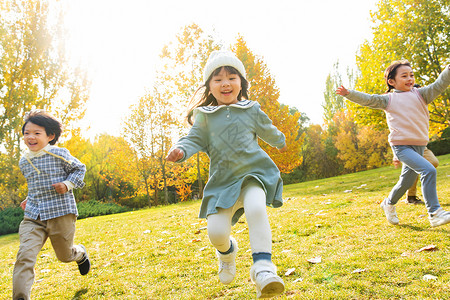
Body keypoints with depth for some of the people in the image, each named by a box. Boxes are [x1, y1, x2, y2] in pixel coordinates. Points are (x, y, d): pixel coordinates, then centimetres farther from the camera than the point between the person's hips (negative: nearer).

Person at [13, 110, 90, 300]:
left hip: (61, 213, -4)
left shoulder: (59, 154, -9)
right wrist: (29, 200, 14)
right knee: (25, 254, -15)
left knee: (64, 255, 13)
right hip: (33, 216, 4)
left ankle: (80, 254, 49)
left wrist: (68, 184, -13)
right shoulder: (23, 161, 9)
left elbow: (79, 169, 3)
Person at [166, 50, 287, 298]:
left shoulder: (252, 110, 9)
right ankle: (227, 250, 28)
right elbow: (195, 140, 3)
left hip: (253, 174, 0)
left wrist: (280, 142, 44)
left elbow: (267, 130, 27)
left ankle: (262, 266, -24)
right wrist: (181, 150, -20)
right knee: (216, 232, -10)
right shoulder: (205, 117, 5)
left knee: (256, 208, -32)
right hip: (222, 181, 1)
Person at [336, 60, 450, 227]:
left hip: (419, 146, 5)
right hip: (401, 146, -5)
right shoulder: (389, 99, 4)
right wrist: (349, 94, -13)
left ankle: (389, 204, 41)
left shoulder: (420, 94, 12)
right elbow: (368, 99, -1)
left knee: (406, 182, 15)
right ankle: (434, 213, -18)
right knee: (428, 171, -24)